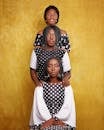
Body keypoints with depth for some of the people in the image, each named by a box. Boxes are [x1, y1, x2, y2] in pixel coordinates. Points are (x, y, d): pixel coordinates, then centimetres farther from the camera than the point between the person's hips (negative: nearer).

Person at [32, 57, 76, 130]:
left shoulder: (66, 86, 7)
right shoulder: (40, 87, 6)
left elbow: (68, 107, -2)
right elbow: (40, 107, -3)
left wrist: (56, 119, -13)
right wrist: (49, 120, -15)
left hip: (63, 123, 0)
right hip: (44, 122, 0)